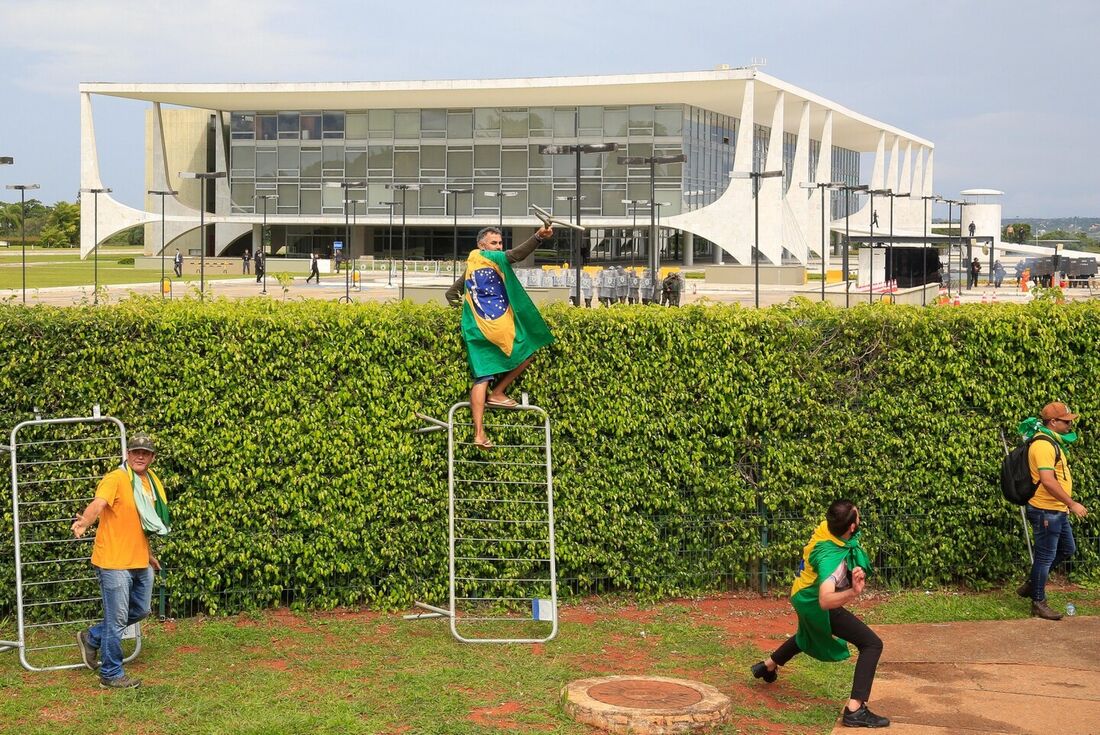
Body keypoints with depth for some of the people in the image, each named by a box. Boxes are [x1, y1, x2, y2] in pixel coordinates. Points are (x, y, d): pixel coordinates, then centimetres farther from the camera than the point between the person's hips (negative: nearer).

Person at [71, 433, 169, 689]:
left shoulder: (151, 481, 11)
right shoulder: (115, 479, -14)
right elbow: (98, 503, -33)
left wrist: (149, 553, 29)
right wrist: (84, 521, -53)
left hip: (140, 562, 8)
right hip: (115, 562, -8)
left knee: (140, 611, 19)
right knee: (117, 619, -2)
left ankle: (92, 638, 34)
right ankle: (111, 675, 10)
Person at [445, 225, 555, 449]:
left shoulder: (470, 268, 22)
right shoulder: (490, 258, -2)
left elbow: (451, 294, 30)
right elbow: (516, 255, -21)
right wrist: (538, 238, -32)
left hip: (477, 330, 8)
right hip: (499, 326, -7)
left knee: (482, 378, 4)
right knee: (527, 351, 13)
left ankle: (479, 433, -6)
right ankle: (497, 393, 12)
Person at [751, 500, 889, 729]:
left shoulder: (827, 527, -17)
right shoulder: (830, 557, -40)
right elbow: (825, 601, -53)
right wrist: (853, 593, -68)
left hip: (805, 596, 9)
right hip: (818, 607, -9)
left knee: (808, 636, 39)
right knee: (872, 643, -15)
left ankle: (768, 666, 58)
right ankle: (855, 710, -21)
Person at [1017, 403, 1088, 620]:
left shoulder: (1053, 443, 13)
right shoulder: (1043, 445, -20)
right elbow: (1047, 481, -28)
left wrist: (1067, 505, 22)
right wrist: (1072, 504, -25)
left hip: (1057, 511, 10)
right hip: (1045, 511, -10)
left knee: (1067, 549, 20)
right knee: (1045, 556, -1)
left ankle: (1031, 584, 29)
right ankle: (1038, 603, 9)